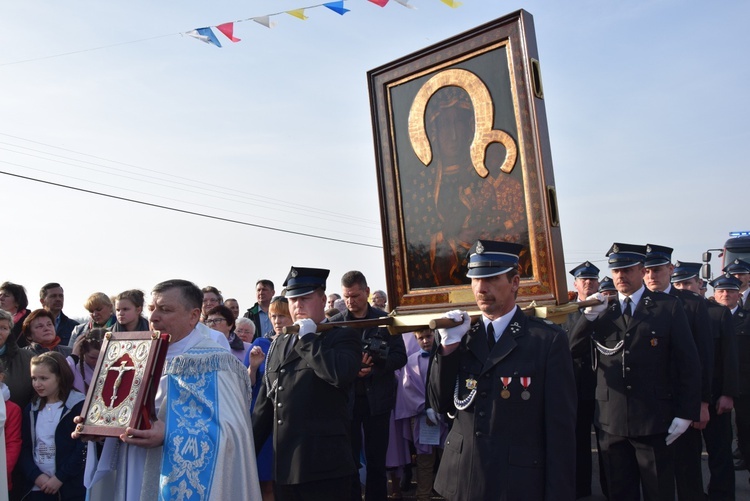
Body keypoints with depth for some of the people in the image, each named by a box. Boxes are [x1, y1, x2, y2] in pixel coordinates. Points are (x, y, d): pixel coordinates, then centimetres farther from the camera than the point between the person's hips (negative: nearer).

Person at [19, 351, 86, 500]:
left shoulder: (79, 406, -7)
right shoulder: (31, 408, 11)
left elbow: (83, 448, -10)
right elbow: (24, 448, 7)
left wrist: (59, 478, -12)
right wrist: (36, 475, -6)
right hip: (37, 487, 5)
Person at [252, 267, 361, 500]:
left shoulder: (343, 337, -3)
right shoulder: (279, 344, 16)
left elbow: (340, 375, -24)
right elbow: (265, 401, 18)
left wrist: (308, 338, -13)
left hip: (324, 465, -6)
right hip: (283, 465, 6)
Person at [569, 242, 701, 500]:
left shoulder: (669, 307, -1)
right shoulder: (602, 312, 7)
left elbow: (688, 363, -2)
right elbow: (572, 351, 0)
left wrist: (686, 413, -7)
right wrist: (588, 316, -14)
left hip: (654, 421, -3)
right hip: (611, 421, 3)